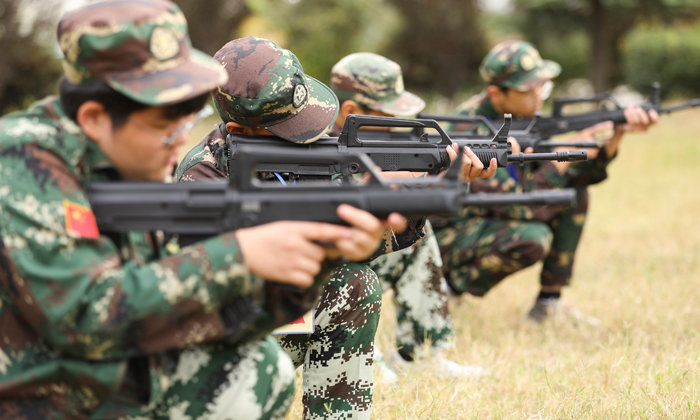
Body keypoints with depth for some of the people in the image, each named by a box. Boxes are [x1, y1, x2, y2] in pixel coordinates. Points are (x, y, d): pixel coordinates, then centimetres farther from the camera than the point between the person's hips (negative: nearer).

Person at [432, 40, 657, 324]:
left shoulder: (524, 116, -2)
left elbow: (581, 174, -3)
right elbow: (520, 207, -32)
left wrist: (619, 134, -18)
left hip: (492, 216, 9)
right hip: (450, 234, -8)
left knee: (574, 189, -4)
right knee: (533, 238, -33)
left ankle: (548, 303, 0)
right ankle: (454, 285, -7)